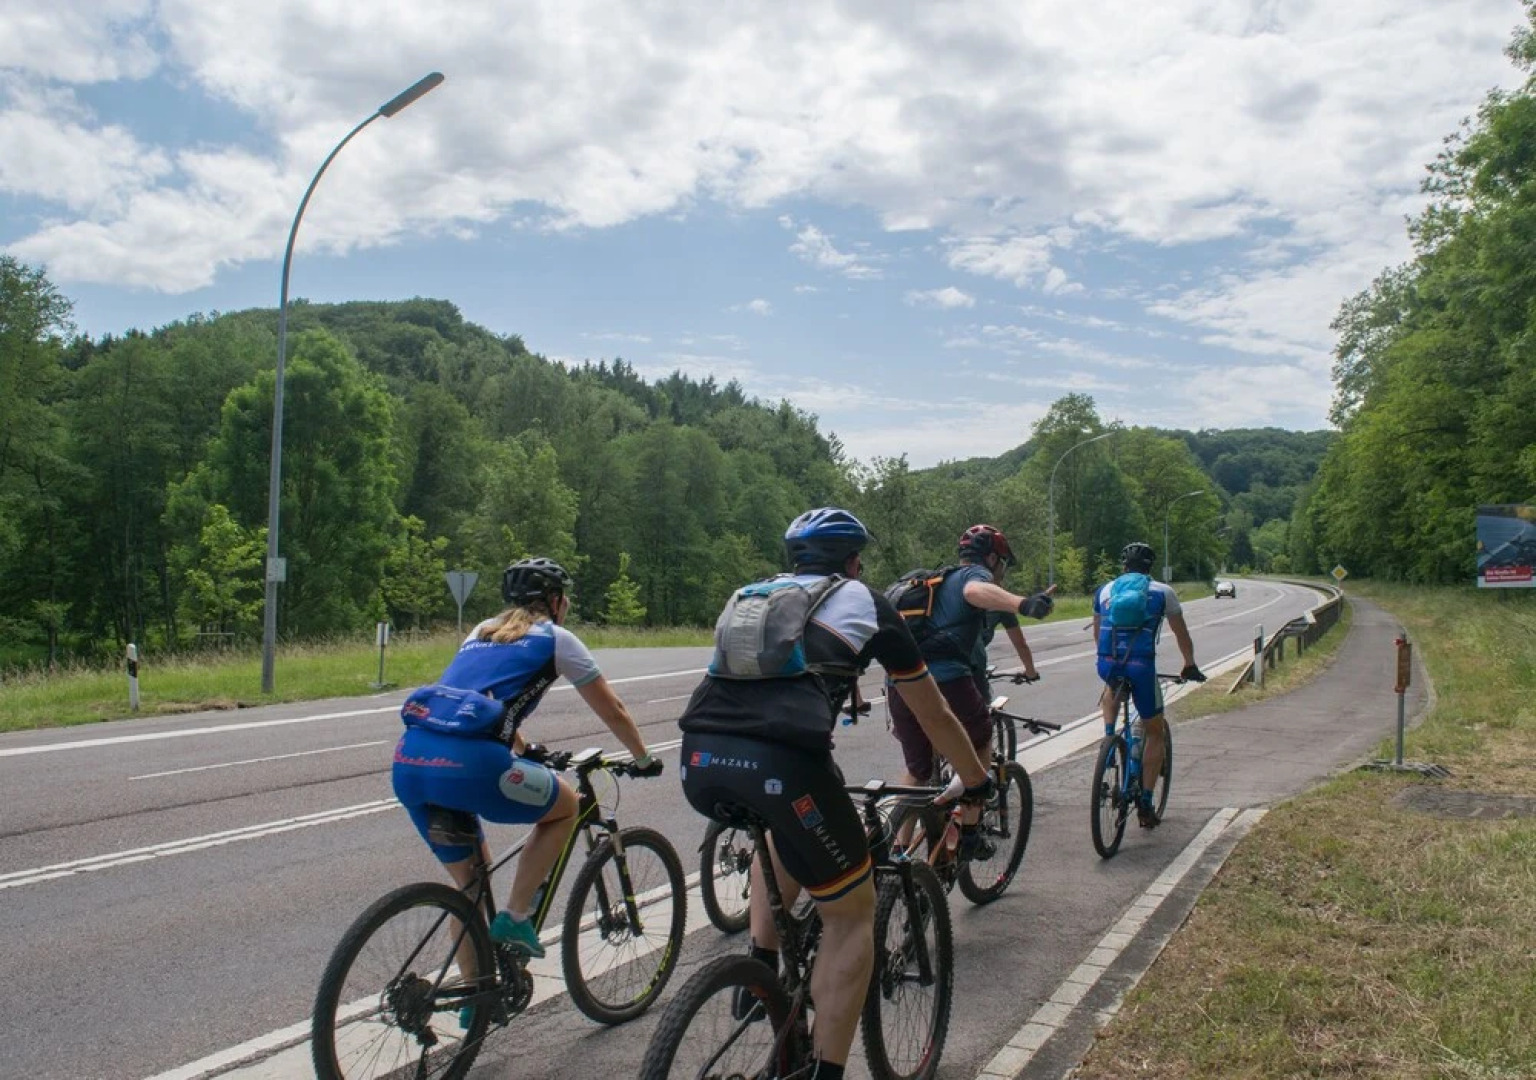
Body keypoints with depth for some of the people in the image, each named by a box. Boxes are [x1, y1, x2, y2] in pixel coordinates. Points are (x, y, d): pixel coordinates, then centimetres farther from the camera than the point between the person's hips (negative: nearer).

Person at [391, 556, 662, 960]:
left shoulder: (481, 632, 30)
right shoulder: (555, 638, 14)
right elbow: (613, 712, 20)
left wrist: (527, 752, 59)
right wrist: (644, 760, 36)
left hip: (407, 763, 7)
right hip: (466, 763, -7)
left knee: (471, 883, 24)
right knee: (566, 806, 20)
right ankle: (514, 919, 14)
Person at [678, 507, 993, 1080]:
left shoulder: (752, 596, 32)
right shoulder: (867, 604, 21)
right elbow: (934, 716, 30)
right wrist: (978, 782, 47)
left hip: (698, 760, 5)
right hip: (780, 762, -5)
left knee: (782, 825, 38)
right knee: (853, 913, 18)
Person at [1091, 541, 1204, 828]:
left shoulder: (1105, 590, 19)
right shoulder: (1163, 592, 13)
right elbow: (1182, 634, 22)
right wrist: (1190, 667, 36)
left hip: (1107, 664, 2)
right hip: (1141, 665, -2)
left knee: (1112, 687, 41)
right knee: (1154, 732, 16)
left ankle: (1109, 737, 21)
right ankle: (1145, 804, 13)